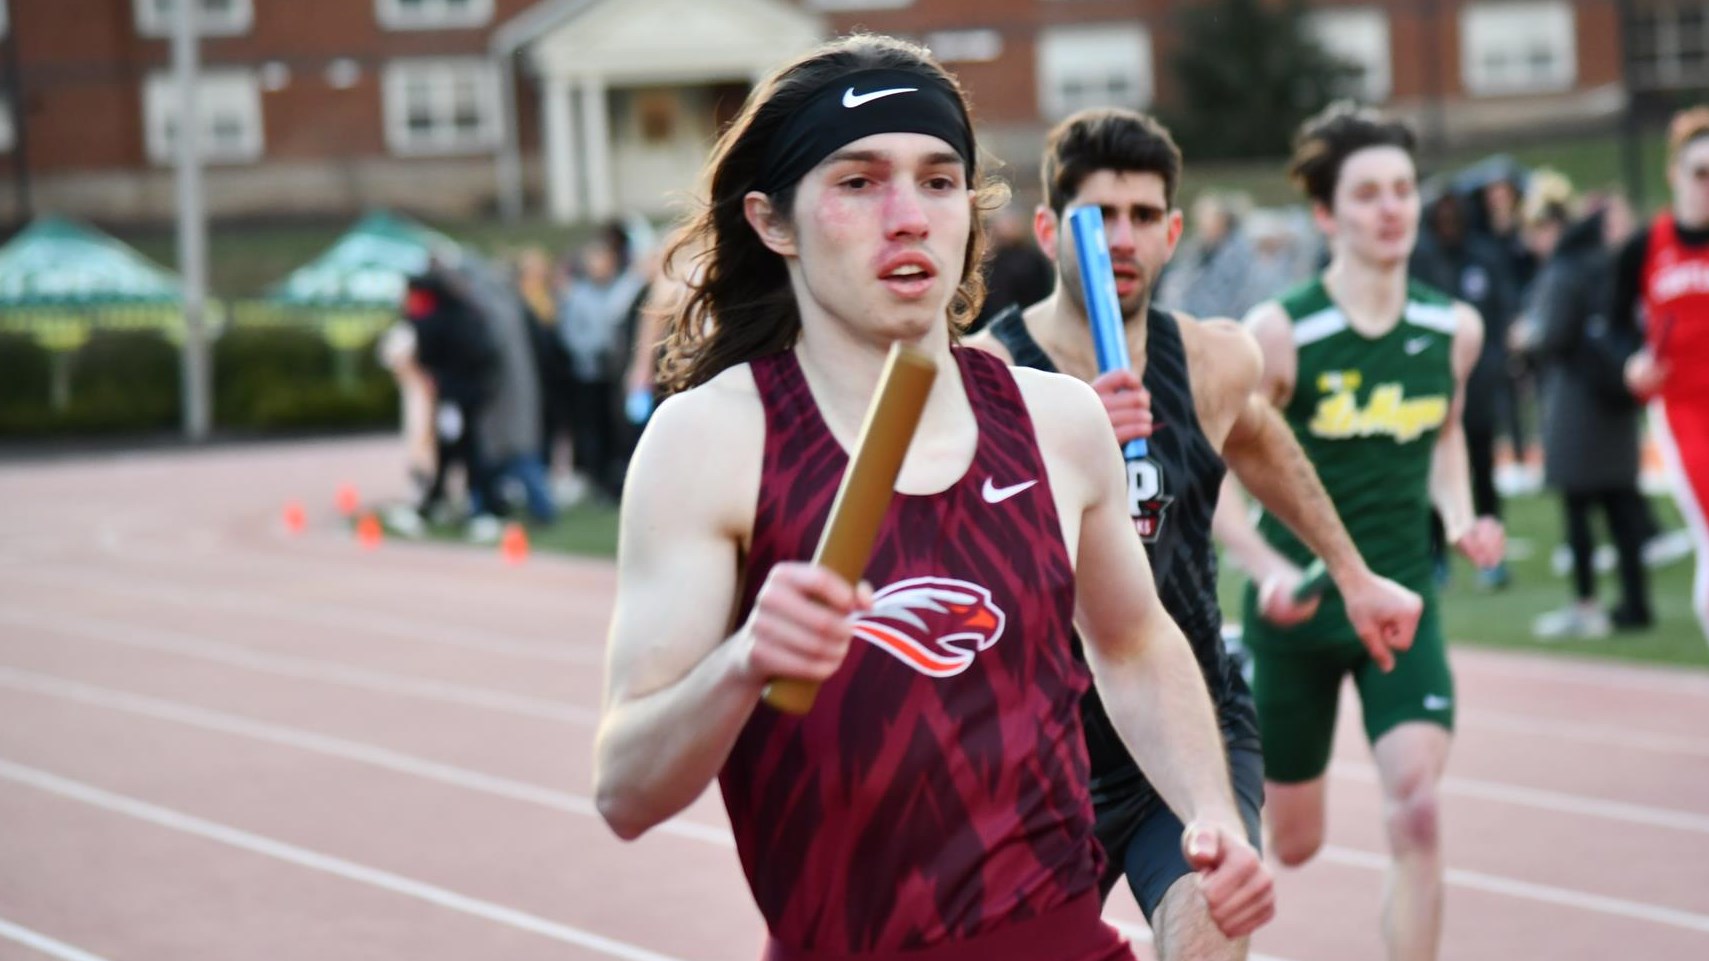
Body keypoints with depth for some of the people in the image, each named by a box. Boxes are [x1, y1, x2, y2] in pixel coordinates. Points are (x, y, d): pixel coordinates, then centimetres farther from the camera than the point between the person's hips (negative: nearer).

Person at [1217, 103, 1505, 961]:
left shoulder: (1454, 329, -2)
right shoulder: (1278, 333, -15)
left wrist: (1458, 518, 1)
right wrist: (1269, 568, -26)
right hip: (1300, 609, -2)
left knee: (1417, 811, -19)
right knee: (1291, 842, 11)